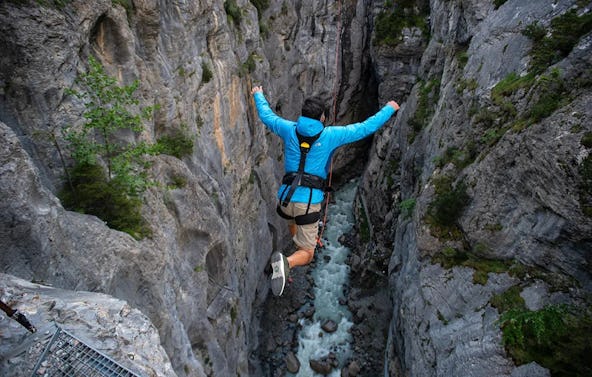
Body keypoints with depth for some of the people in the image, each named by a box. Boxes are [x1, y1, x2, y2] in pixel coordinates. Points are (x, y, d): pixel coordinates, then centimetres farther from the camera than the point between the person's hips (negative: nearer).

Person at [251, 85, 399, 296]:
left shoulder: (290, 129, 4)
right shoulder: (330, 135, -3)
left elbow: (266, 115, 22)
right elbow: (366, 128, 2)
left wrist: (258, 95, 41)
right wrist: (389, 109, 18)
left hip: (286, 198, 4)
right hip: (309, 203, -4)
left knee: (293, 224, 41)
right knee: (305, 255, 4)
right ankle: (287, 262, -25)